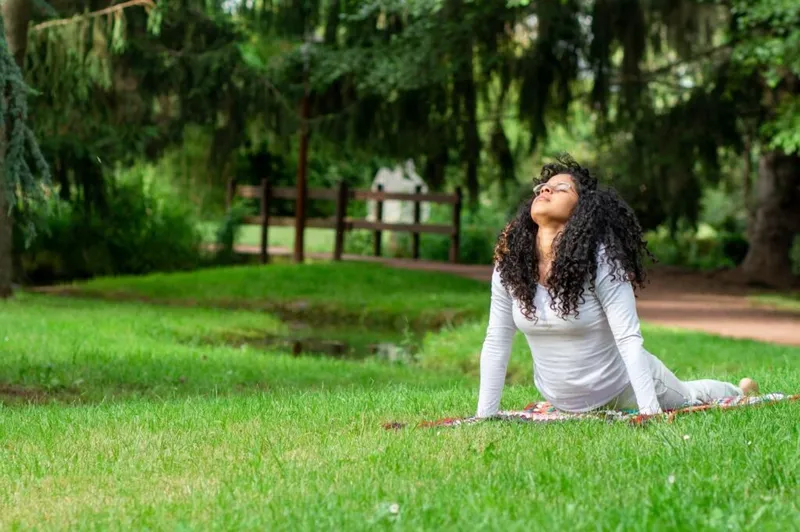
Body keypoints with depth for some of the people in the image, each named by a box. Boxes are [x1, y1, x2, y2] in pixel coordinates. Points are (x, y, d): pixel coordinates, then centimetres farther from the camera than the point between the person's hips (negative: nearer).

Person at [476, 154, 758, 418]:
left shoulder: (600, 259, -25)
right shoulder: (509, 264, -13)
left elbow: (629, 339, -29)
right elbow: (496, 343, -9)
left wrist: (650, 413, -35)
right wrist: (484, 416, -13)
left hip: (624, 386, -5)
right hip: (564, 403, 5)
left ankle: (739, 392, 56)